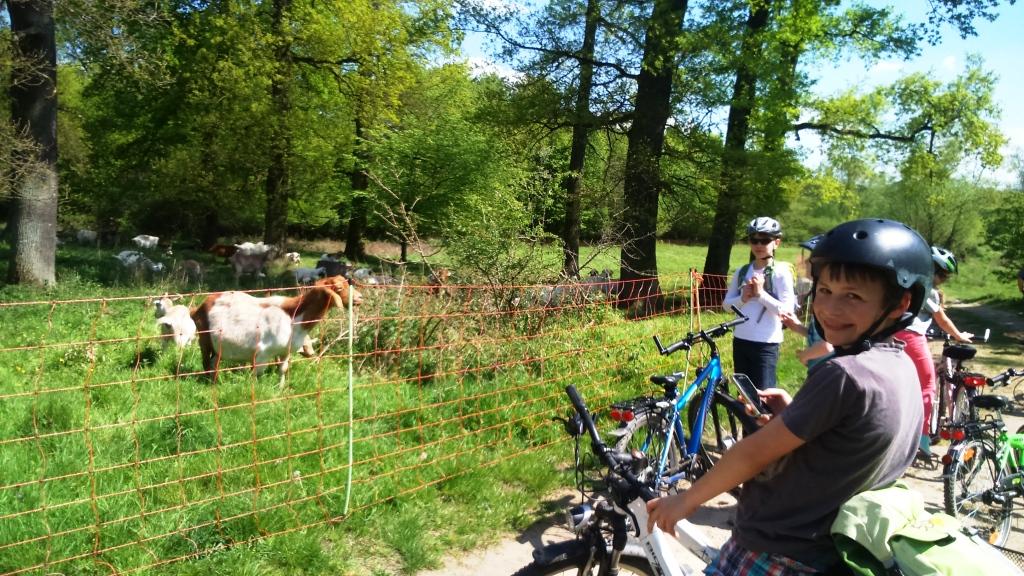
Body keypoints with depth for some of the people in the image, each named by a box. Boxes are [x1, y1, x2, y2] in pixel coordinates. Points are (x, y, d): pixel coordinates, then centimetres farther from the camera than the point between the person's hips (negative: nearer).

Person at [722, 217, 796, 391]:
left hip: (766, 344, -5)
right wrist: (743, 298, -11)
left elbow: (787, 310, -14)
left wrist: (760, 293, -18)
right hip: (740, 340, 5)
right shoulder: (742, 271, 6)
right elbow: (726, 303, 7)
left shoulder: (781, 272, -8)